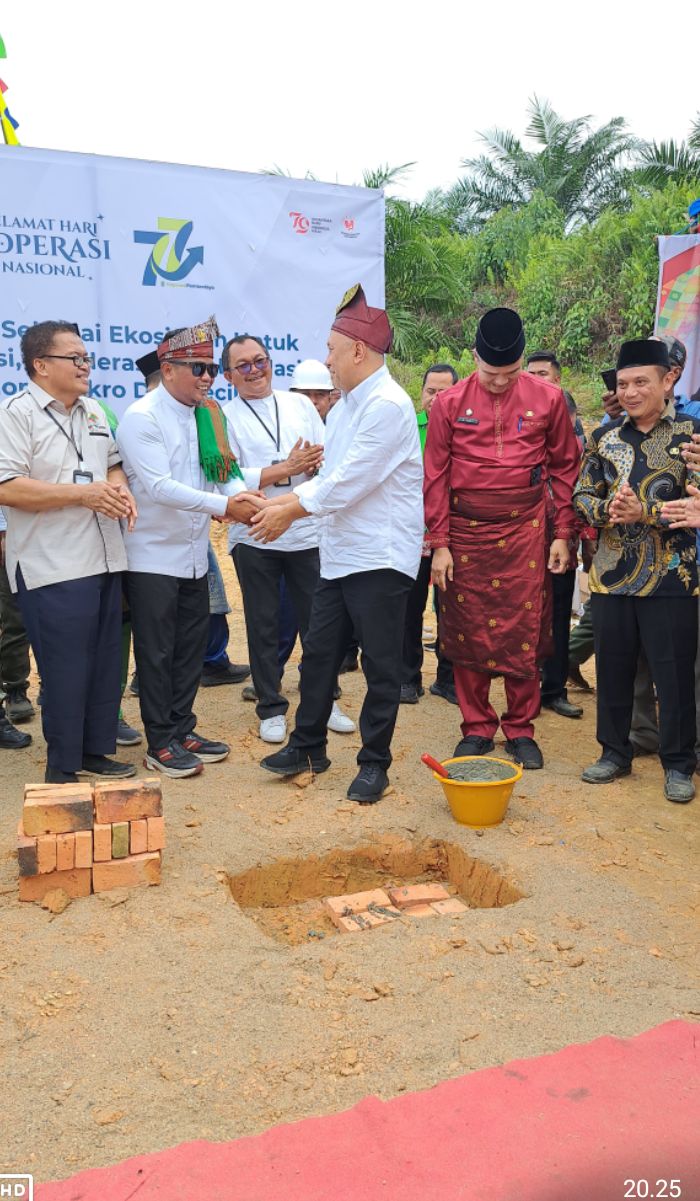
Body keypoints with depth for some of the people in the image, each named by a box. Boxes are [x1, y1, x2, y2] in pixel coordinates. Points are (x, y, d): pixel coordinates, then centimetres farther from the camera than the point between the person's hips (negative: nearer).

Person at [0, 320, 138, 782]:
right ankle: (62, 770, 14)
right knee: (65, 671, 0)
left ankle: (96, 751, 27)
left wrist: (120, 488, 3)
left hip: (104, 561, 7)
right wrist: (83, 493, -18)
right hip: (54, 570, -7)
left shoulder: (94, 411, 15)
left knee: (106, 664, 12)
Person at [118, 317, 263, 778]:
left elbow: (224, 471, 7)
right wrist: (225, 506, -29)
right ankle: (161, 745, 14)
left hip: (195, 555, 7)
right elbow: (160, 486, -24)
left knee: (191, 648, 14)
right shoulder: (141, 418, -14)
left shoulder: (208, 415, 8)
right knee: (156, 653, 3)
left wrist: (243, 495, -16)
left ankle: (182, 730, 28)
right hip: (154, 556, -7)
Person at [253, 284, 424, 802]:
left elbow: (350, 482, -20)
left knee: (381, 666, 3)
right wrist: (277, 502, 4)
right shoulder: (345, 406, 14)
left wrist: (290, 512, -10)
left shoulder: (388, 405, -16)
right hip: (339, 554, 9)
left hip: (380, 558, -9)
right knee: (318, 652, 14)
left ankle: (374, 762, 17)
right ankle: (308, 746, 29)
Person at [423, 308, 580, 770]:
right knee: (468, 633, 6)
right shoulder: (449, 403, -1)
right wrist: (439, 544, -2)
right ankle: (477, 728, 20)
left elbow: (565, 467, 6)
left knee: (525, 632, 3)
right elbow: (435, 476, 1)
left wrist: (563, 533, 2)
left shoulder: (548, 398, -1)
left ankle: (521, 729, 19)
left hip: (525, 531, 0)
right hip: (465, 533, 0)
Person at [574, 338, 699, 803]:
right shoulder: (604, 436, 8)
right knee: (613, 669, 12)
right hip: (612, 575, 4)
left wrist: (645, 512, -20)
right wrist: (608, 510, -12)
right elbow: (582, 495, 9)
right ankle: (615, 752, 28)